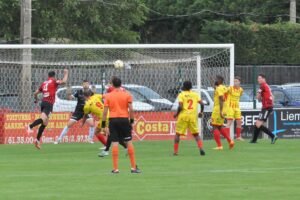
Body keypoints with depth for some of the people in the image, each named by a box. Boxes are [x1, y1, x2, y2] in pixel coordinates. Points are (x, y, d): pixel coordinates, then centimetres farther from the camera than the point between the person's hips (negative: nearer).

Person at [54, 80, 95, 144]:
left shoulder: (91, 92, -8)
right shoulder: (79, 92, -8)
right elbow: (70, 98, -10)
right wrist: (69, 94, -32)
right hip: (78, 111, 0)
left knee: (92, 124, -21)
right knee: (69, 124, -4)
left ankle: (90, 139, -3)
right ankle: (59, 139, 5)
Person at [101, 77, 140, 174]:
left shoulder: (108, 96, 3)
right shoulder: (127, 94, 2)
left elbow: (105, 111, 0)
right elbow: (131, 109, -5)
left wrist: (103, 125, 4)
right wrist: (131, 121, 3)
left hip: (113, 120, 0)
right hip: (124, 119, 0)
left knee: (115, 143, 1)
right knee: (129, 143, 5)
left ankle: (115, 168, -1)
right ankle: (134, 167, 5)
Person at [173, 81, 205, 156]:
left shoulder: (181, 95, -1)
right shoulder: (195, 94, 9)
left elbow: (180, 106, -12)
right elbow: (202, 104, 2)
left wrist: (176, 114, 3)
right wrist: (201, 112, 18)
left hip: (183, 116, -3)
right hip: (193, 116, 3)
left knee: (178, 134, 9)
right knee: (196, 134, 12)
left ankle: (175, 151, 6)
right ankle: (201, 148, -9)